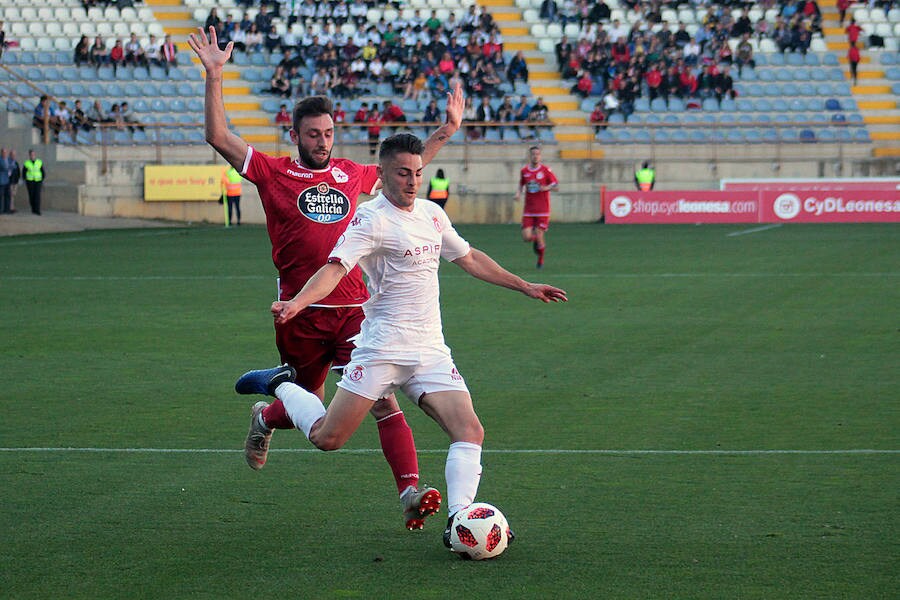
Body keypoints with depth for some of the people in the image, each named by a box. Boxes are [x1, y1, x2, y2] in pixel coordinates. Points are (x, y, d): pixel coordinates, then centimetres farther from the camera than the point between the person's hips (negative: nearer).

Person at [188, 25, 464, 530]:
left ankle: (411, 492, -21)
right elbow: (218, 136, -4)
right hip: (302, 314, -2)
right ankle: (265, 419, 48)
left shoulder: (351, 174, 11)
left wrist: (446, 132, 27)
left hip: (355, 309, 2)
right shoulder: (275, 172, 1)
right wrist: (214, 77, -11)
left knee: (384, 399, -13)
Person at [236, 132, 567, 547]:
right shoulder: (372, 218, -9)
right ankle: (280, 385, 20)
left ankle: (459, 519, -13)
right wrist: (295, 304, -39)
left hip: (431, 352, 6)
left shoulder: (431, 213, 13)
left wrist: (525, 287, 30)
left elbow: (469, 259, 28)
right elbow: (335, 267, -22)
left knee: (470, 431, -12)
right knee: (327, 438, -6)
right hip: (382, 351, -6)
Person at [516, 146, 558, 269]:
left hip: (542, 210, -3)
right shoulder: (524, 171, 5)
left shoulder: (546, 170, -3)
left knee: (539, 237, -6)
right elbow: (521, 185, 21)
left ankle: (541, 260, 21)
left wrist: (547, 188, -19)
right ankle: (535, 239, 29)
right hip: (528, 210, 3)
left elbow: (556, 184, 1)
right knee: (526, 238, -9)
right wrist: (518, 193, 0)